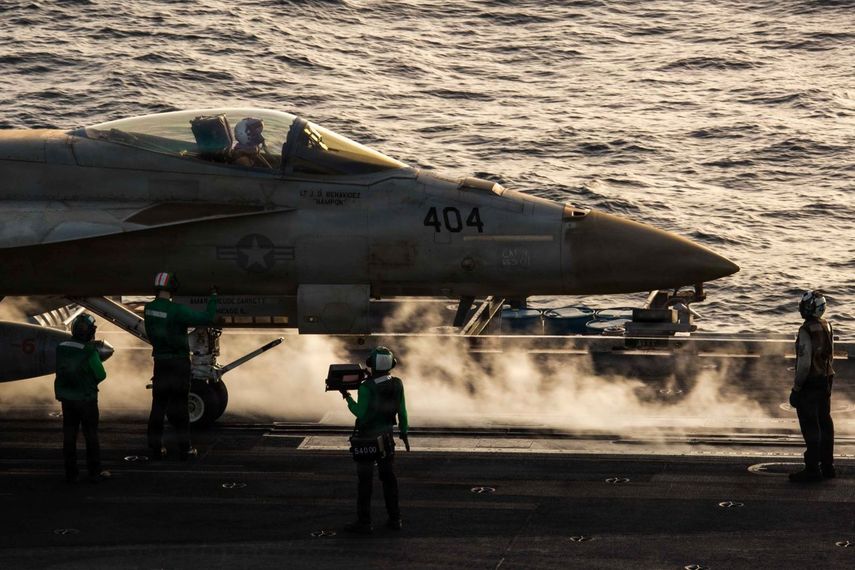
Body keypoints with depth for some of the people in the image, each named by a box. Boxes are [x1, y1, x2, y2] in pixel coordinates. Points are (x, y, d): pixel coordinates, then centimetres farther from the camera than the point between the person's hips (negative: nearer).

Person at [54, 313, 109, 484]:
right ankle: (94, 473, 13)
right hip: (86, 398, -4)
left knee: (69, 435, 12)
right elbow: (100, 375, -13)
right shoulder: (89, 352, -21)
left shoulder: (61, 348, -4)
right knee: (91, 436, 8)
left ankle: (71, 473, 13)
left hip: (66, 398, 4)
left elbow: (61, 370, 8)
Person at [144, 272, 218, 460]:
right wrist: (213, 298, -11)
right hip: (179, 362, -5)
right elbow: (207, 318, -24)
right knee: (179, 404, 2)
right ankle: (184, 448, 5)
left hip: (160, 362, 5)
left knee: (158, 403, 11)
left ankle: (156, 446, 12)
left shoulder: (149, 309, -3)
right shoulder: (176, 311, -22)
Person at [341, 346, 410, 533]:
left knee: (365, 481, 2)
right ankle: (394, 519, 18)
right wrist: (404, 434, 12)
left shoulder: (367, 388, -22)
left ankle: (364, 522, 4)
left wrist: (348, 398, -4)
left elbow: (360, 413, -18)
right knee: (389, 478, 15)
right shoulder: (397, 385, -6)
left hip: (366, 439, -5)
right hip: (386, 438, 5)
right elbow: (402, 411, 1)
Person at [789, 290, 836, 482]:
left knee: (810, 426, -5)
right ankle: (827, 465, 20)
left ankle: (812, 469, -5)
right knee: (824, 422, 14)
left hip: (810, 382, -9)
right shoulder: (827, 326, 7)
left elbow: (804, 362, -22)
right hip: (826, 380, 9)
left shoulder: (807, 330, -20)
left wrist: (796, 389, -16)